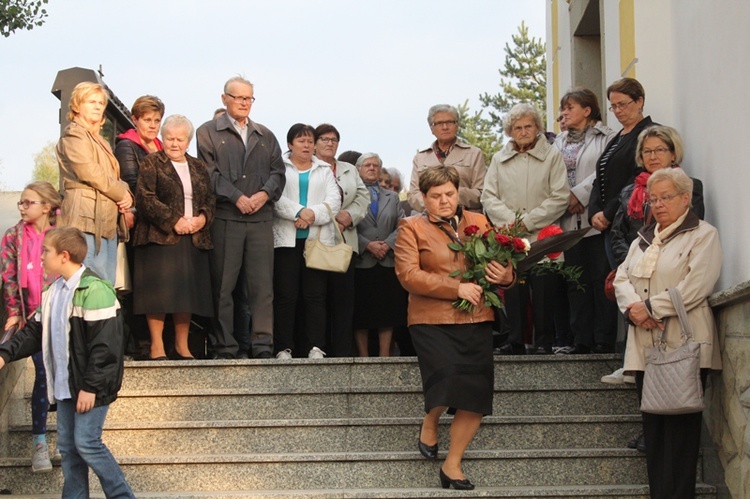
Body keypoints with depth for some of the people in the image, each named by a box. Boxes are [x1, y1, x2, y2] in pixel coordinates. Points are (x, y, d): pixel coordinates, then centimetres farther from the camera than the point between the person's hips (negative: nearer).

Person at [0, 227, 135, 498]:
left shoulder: (94, 290, -18)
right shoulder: (53, 292, 11)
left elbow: (105, 345, -21)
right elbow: (34, 331, 16)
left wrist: (91, 386, -21)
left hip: (90, 386, -9)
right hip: (65, 384, 9)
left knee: (86, 442, -8)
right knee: (67, 445, 10)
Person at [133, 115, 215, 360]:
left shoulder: (198, 167, 19)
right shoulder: (152, 163, 4)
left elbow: (210, 198, 16)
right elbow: (145, 197, -8)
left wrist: (203, 218, -6)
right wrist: (173, 220, -15)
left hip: (194, 239, 5)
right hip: (160, 237, -5)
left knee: (188, 291, 4)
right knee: (159, 291, -9)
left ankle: (182, 346, 12)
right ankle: (157, 347, -4)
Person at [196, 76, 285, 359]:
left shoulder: (265, 136, 21)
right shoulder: (208, 132, 9)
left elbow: (278, 171, 13)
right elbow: (210, 174, -2)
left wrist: (265, 194, -6)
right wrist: (237, 197, -12)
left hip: (261, 218, 3)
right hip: (225, 218, -3)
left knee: (263, 284, -1)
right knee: (223, 285, -2)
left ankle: (263, 344, 1)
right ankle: (224, 347, 3)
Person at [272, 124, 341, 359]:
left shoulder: (325, 170, 20)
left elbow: (334, 201, 6)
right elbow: (276, 197, -6)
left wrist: (314, 214, -11)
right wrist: (299, 212, -19)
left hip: (318, 239, 3)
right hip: (287, 239, -2)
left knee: (315, 294, -1)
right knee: (286, 294, -5)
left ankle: (315, 346, -1)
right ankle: (284, 347, -2)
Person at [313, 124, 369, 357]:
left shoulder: (350, 170, 23)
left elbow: (363, 197, 13)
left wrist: (349, 215, -5)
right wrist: (332, 216, -12)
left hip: (345, 241, 5)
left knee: (344, 295, -1)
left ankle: (342, 350, -1)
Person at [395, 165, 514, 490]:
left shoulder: (479, 223, 14)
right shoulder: (412, 228, 3)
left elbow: (503, 264, 19)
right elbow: (407, 274, -10)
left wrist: (505, 276, -7)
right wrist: (456, 288, -16)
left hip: (476, 320, 4)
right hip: (432, 320, -4)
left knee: (477, 393, -2)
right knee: (448, 376, -23)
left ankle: (453, 465, 13)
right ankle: (430, 422, 13)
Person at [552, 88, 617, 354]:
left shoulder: (606, 137, 3)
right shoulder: (560, 142, 19)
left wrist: (579, 195, -11)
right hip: (569, 221, 5)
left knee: (601, 279, -5)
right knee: (576, 282, 5)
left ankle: (604, 340, -1)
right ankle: (581, 340, 8)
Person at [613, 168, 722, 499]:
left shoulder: (703, 236, 1)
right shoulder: (643, 239, 22)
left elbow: (695, 287, -12)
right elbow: (622, 279, 11)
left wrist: (650, 308, -13)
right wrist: (633, 308, -9)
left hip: (684, 347, -6)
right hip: (646, 347, 6)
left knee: (680, 426, -7)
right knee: (654, 427, 5)